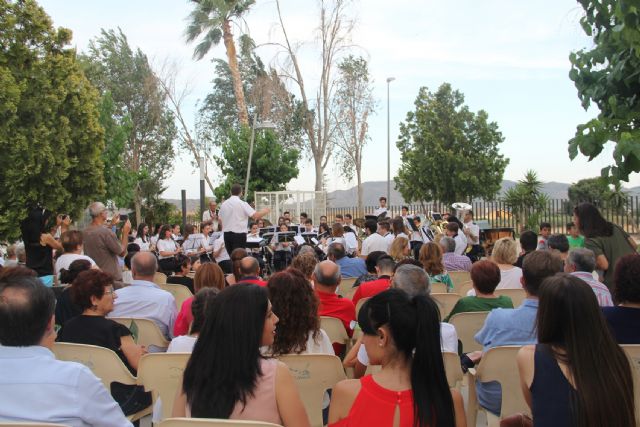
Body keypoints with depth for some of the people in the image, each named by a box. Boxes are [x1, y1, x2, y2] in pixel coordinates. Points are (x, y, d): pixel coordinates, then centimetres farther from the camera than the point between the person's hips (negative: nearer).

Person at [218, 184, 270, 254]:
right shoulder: (243, 204, -11)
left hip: (226, 234, 6)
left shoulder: (224, 204, 6)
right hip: (239, 234, -6)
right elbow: (256, 216, -16)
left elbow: (220, 219, 15)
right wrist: (265, 211, 2)